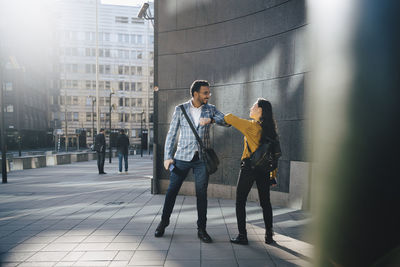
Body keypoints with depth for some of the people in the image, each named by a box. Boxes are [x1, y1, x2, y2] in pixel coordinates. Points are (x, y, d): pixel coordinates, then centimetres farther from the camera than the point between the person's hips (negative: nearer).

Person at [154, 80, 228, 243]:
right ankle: (164, 222, 27)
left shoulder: (210, 109, 6)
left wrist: (211, 119, -22)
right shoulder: (180, 109, 1)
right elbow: (171, 134, 1)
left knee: (202, 194, 5)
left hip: (201, 158, 1)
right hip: (182, 157, -1)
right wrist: (167, 157, -6)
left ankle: (201, 229, 20)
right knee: (171, 191, 5)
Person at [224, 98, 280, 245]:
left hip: (249, 167, -6)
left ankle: (242, 236, 11)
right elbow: (275, 152, 9)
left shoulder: (251, 125, -13)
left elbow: (230, 118, -11)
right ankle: (269, 236, 23)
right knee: (265, 202, 15)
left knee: (240, 202, 6)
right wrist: (273, 173, 15)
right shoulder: (269, 128, 7)